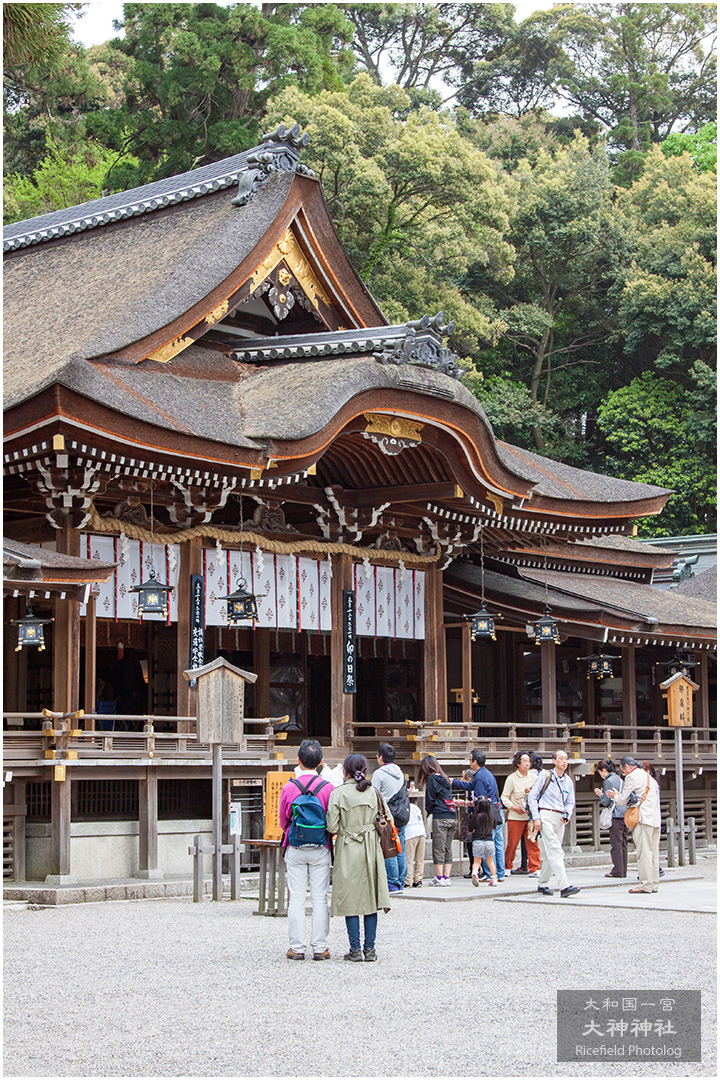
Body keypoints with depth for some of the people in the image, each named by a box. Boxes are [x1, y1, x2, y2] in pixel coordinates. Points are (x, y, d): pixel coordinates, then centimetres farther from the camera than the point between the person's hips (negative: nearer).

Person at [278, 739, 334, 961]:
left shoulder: (289, 788, -6)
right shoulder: (327, 788, -8)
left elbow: (283, 821, 3)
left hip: (295, 849, 0)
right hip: (320, 849, 0)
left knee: (296, 899, 4)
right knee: (320, 899, 5)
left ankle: (296, 948, 5)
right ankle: (320, 948, 5)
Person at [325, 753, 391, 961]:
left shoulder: (338, 794, -8)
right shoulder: (373, 792, 1)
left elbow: (332, 827, -10)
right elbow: (388, 820, 5)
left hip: (348, 850, -3)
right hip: (371, 850, 3)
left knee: (350, 899, 3)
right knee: (371, 897, 8)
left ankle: (355, 949, 2)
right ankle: (369, 948, 8)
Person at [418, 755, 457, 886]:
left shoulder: (432, 779, -5)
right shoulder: (445, 779, 16)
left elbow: (429, 801, -4)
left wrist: (428, 812, 13)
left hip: (440, 817, -7)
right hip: (453, 817, 7)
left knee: (439, 849, -2)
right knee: (448, 849, 9)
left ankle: (440, 877, -2)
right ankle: (446, 877, 9)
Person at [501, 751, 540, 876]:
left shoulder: (534, 777, 9)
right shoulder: (512, 778, -2)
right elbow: (504, 797, -1)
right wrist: (513, 807, -14)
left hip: (531, 815, 3)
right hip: (515, 817, -3)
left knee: (533, 843, -1)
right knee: (512, 844, 0)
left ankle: (534, 869, 4)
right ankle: (506, 867, 16)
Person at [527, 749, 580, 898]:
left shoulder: (568, 781, 15)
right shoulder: (545, 776, 0)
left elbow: (571, 802, 20)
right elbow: (532, 797, 0)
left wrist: (567, 815, -1)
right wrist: (536, 818, -9)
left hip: (560, 819, 6)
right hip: (546, 816, -5)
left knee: (549, 854, 10)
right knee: (555, 852, -15)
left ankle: (542, 884, 24)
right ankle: (564, 886, -24)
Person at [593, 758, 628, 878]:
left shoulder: (608, 782, -7)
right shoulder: (621, 780, 17)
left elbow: (606, 802, -10)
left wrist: (600, 794, 11)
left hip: (616, 816, -8)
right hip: (626, 814, 8)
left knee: (616, 844, -5)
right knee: (623, 843, 9)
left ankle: (618, 871, -6)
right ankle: (623, 871, 10)